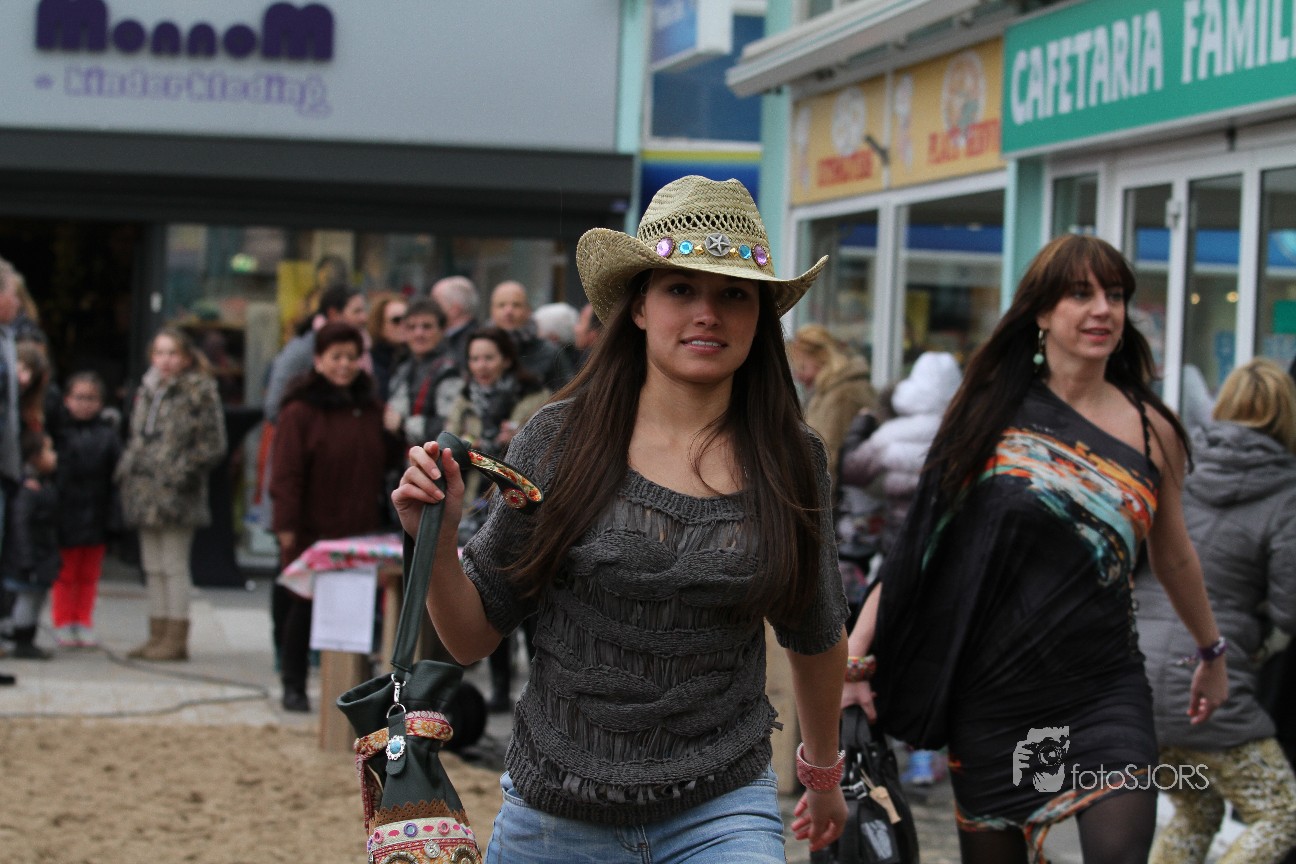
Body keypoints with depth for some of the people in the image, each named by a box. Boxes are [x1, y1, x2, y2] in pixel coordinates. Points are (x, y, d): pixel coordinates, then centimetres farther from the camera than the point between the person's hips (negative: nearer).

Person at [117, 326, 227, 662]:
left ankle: (176, 637, -1)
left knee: (174, 566, -5)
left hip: (176, 495, -7)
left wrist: (184, 473, -15)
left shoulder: (199, 392, -6)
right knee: (153, 568, 10)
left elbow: (212, 445, -9)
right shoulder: (147, 390, 16)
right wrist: (126, 471, 10)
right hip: (146, 492, 7)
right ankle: (158, 634, 16)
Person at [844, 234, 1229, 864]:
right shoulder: (993, 411, 0)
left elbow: (1172, 556, 19)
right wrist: (854, 656, -5)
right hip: (992, 697, 0)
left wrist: (1211, 652, 31)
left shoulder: (1151, 431, 3)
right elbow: (920, 540, 1)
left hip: (1105, 694, 0)